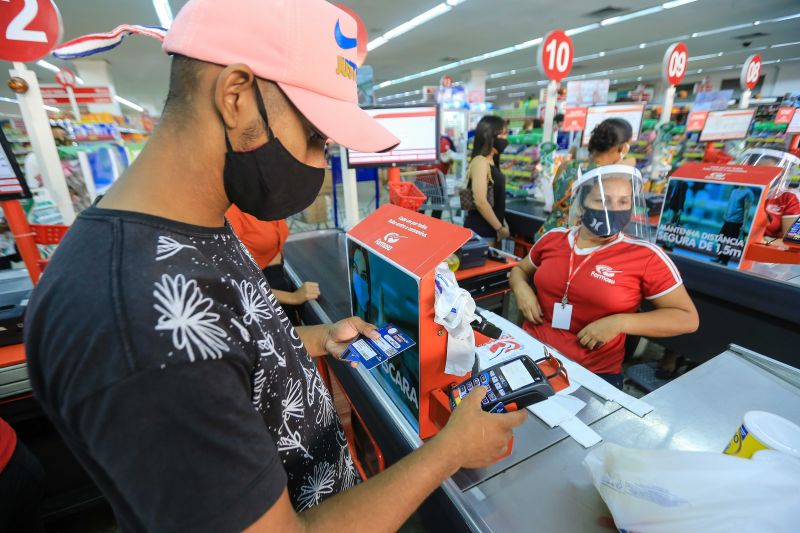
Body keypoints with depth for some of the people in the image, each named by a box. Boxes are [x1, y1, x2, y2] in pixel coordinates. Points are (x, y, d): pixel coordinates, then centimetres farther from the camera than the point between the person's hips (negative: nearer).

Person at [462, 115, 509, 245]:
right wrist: (500, 228, -15)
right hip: (480, 231, -9)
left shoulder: (491, 162, 11)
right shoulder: (480, 162, -17)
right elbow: (480, 202, -23)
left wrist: (503, 223, 15)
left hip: (490, 230, 9)